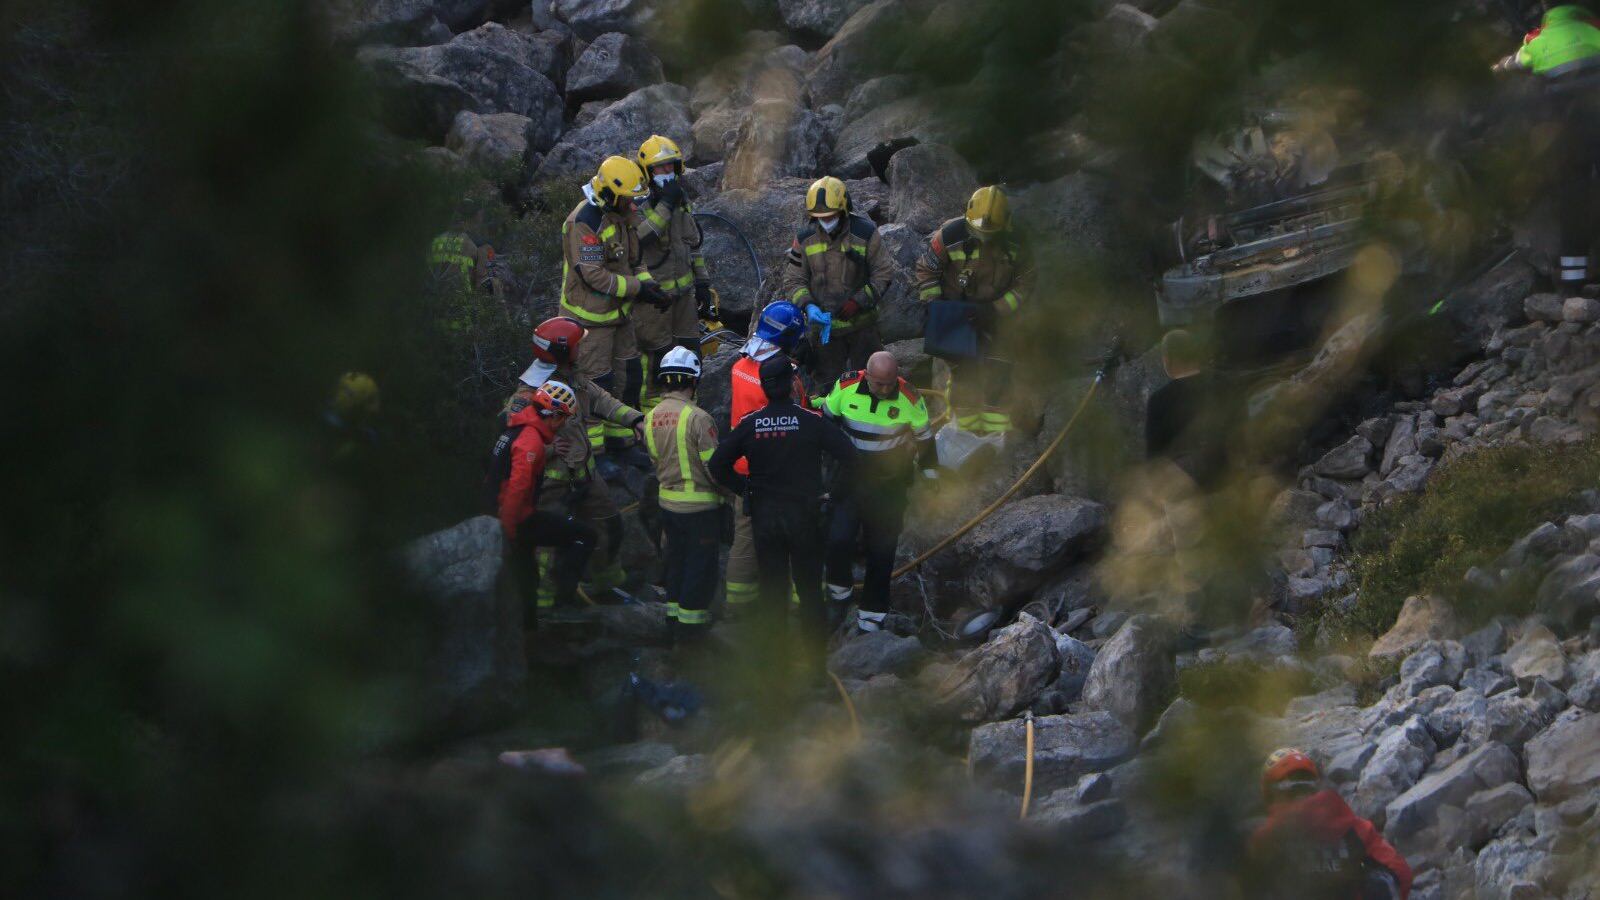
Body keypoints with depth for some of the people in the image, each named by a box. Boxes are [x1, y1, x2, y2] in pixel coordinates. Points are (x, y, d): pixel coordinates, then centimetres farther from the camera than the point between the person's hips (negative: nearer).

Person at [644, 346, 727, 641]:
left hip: (667, 502, 6)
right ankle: (691, 620, 12)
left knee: (676, 558, 21)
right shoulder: (697, 418, -22)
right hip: (700, 503, -6)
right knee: (700, 562, 7)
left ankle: (674, 613, 31)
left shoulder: (651, 418, -1)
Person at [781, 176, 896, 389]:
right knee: (828, 384, 10)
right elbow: (793, 280, 1)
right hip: (823, 326, 2)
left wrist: (859, 302, -18)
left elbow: (883, 274, -7)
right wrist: (808, 306, -18)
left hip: (861, 323, -2)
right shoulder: (805, 238, -3)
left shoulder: (865, 233, -10)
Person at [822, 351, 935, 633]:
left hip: (890, 484, 0)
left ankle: (871, 618, 16)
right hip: (849, 480, 0)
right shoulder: (846, 388, -11)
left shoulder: (909, 398, -12)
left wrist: (931, 478, 8)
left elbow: (924, 439, 3)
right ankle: (839, 589, 10)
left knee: (882, 553, 4)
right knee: (839, 539, -18)